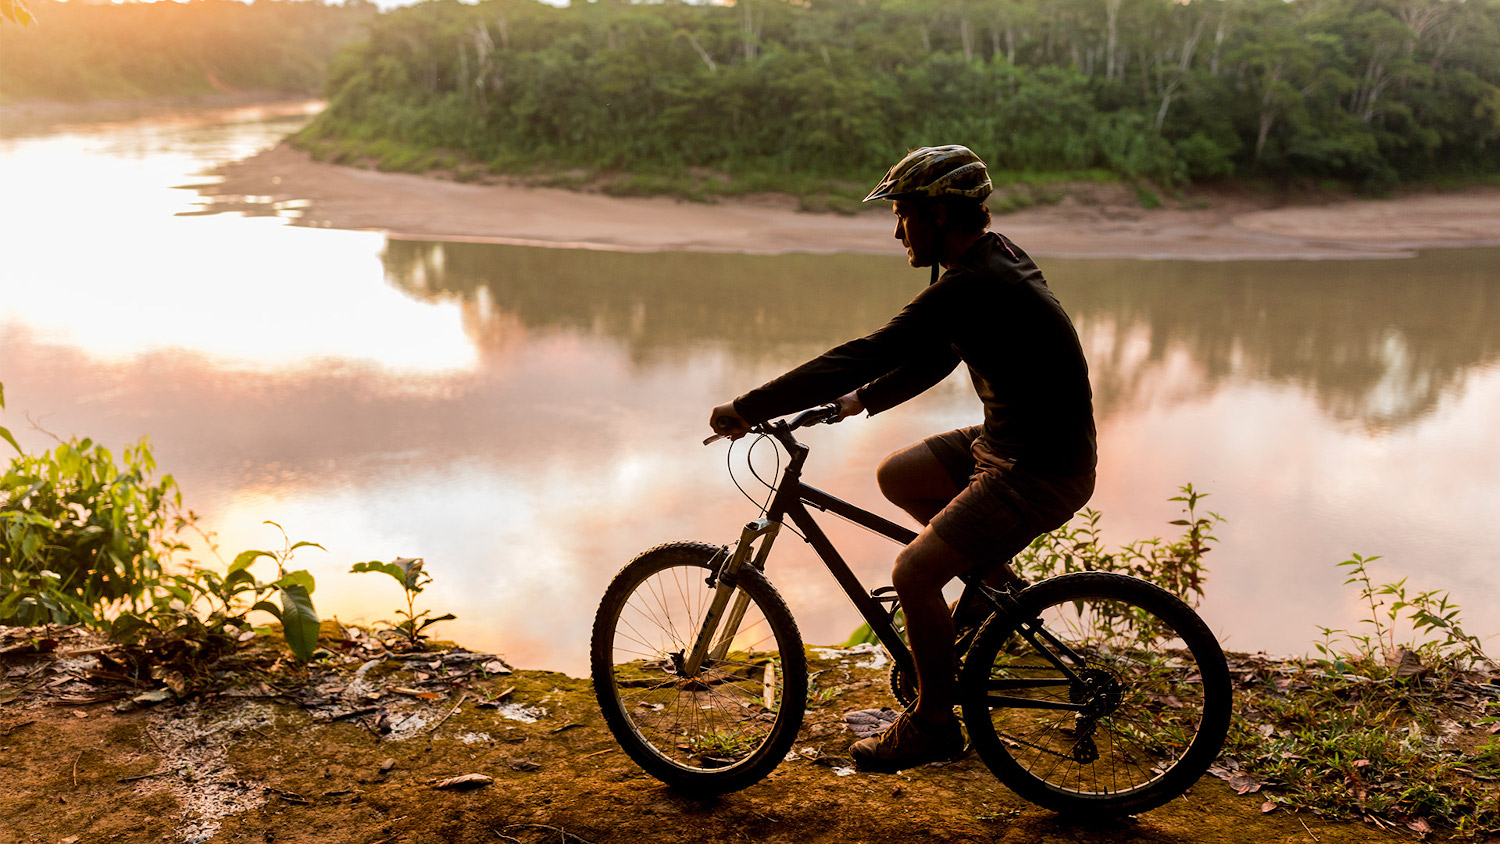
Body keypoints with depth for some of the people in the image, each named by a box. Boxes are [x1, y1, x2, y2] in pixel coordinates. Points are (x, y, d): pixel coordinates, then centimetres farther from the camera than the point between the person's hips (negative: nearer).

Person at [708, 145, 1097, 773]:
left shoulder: (971, 289, -24)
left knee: (914, 571, -12)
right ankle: (991, 570, 22)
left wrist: (746, 409, -22)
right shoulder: (993, 257, 7)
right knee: (896, 476, 14)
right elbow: (933, 357, 17)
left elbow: (863, 356, -26)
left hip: (1043, 471, -10)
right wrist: (864, 400, 9)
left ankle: (934, 722, 7)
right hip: (1007, 439, 10)